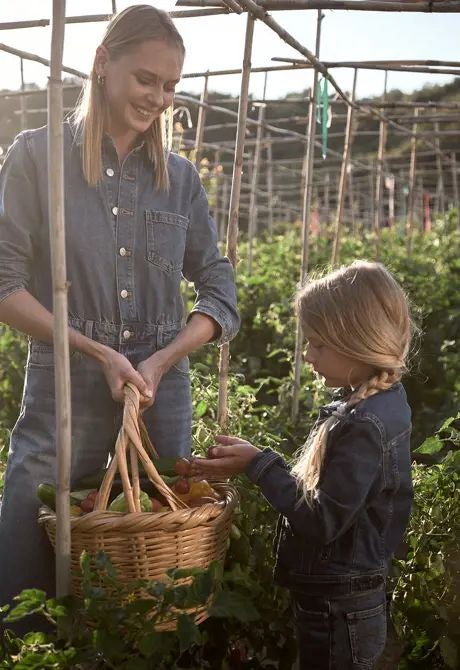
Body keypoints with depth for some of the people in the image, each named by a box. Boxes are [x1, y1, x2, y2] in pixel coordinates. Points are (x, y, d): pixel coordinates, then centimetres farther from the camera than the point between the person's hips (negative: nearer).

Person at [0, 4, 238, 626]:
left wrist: (162, 360, -10)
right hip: (64, 391, -3)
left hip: (164, 392, 3)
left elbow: (221, 291, 6)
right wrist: (97, 351, -15)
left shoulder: (180, 176, 7)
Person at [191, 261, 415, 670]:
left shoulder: (365, 425, -27)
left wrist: (258, 463, -21)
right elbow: (323, 483, 8)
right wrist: (253, 464, -1)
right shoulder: (378, 401, 2)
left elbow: (320, 521, -27)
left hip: (338, 610, -9)